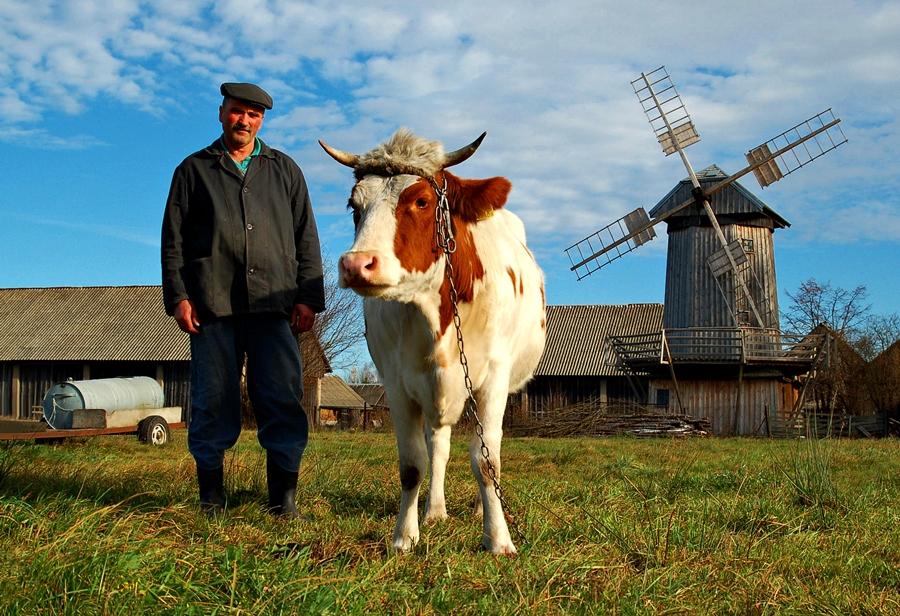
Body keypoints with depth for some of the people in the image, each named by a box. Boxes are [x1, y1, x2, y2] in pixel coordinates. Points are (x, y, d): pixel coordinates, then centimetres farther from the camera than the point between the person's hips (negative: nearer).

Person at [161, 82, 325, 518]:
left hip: (275, 305, 1)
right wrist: (178, 296, -2)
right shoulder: (194, 170, 16)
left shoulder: (285, 170, 20)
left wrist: (309, 297, 3)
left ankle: (283, 498, 3)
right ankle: (211, 497, 9)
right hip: (212, 305, 0)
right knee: (213, 400, 0)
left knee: (283, 400, -4)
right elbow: (173, 239, 11)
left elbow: (306, 237, 14)